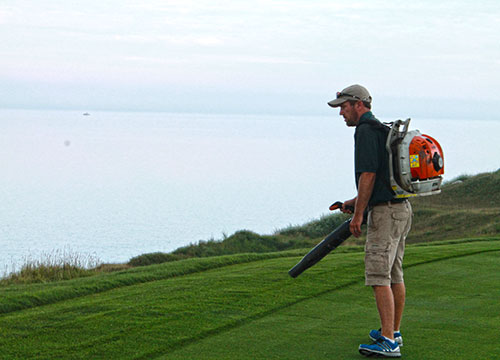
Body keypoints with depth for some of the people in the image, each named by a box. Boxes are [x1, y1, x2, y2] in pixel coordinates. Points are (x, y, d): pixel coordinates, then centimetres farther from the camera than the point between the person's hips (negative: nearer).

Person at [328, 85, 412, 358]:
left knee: (378, 275, -12)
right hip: (401, 207, 10)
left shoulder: (365, 131, -12)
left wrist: (358, 214, -16)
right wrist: (356, 201, 26)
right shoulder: (382, 129, 19)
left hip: (385, 212, -10)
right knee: (394, 274, 16)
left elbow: (368, 174, -19)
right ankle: (394, 332, 25)